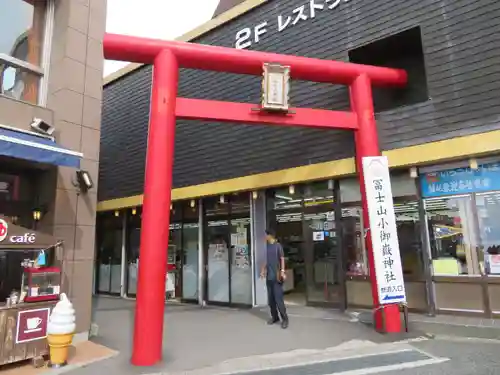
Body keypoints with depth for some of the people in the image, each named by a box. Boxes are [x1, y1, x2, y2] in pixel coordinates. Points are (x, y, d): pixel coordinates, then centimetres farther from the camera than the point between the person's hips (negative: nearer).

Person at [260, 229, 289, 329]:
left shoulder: (278, 246, -7)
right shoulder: (267, 246, 12)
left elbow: (282, 259, -10)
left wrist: (282, 271, -19)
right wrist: (263, 270, 20)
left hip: (276, 277, -7)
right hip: (269, 277, 7)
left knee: (278, 299, -7)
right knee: (270, 299, 10)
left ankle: (284, 319, 3)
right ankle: (274, 317, 23)